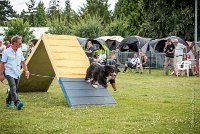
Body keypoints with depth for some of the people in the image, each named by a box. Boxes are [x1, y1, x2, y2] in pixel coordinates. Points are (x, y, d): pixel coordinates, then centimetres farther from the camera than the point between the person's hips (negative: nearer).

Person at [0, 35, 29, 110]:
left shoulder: (20, 51, 8)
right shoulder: (7, 52, -9)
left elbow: (23, 62, 18)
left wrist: (26, 70, 6)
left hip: (17, 74, 6)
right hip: (9, 73, -6)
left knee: (13, 89, 11)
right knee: (13, 87, -23)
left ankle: (8, 102, 30)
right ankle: (17, 103, -35)